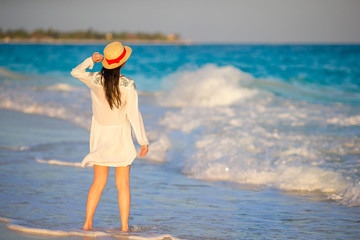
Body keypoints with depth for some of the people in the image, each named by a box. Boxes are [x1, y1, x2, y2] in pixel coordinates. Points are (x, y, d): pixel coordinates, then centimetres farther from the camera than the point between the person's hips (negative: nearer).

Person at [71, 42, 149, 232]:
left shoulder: (94, 80, -10)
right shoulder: (127, 86, -19)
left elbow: (75, 72, 11)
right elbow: (134, 115, -17)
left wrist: (91, 60, 23)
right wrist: (143, 141, -10)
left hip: (100, 135, 3)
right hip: (120, 135, -3)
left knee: (98, 182, 13)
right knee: (122, 184, 7)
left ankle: (87, 223, 7)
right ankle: (124, 226, 7)